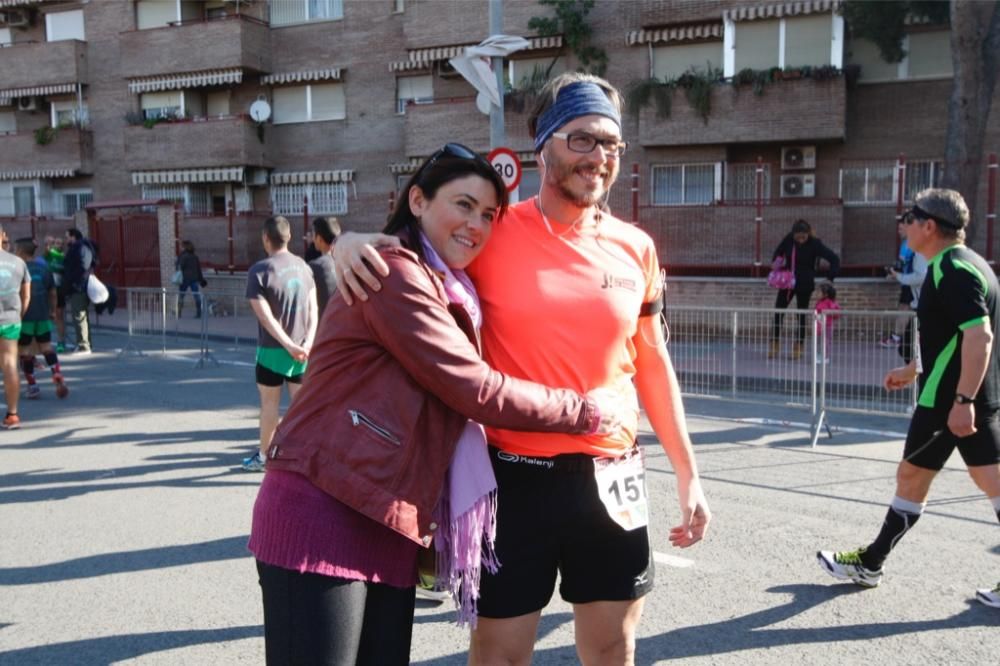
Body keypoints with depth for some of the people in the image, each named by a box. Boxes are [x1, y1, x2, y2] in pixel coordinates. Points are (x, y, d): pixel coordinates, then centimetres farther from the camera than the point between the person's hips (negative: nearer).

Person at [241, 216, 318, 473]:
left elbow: (266, 317, -17)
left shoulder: (259, 270, -11)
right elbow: (313, 310, -1)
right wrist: (308, 343, -8)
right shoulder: (303, 266, 4)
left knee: (269, 402, 10)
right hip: (302, 349, 4)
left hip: (273, 349, -3)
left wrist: (290, 346, -16)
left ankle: (263, 456, 24)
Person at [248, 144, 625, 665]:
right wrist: (586, 411, -4)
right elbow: (478, 392, -13)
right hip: (322, 516, -9)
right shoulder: (395, 273, -11)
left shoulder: (449, 291, 18)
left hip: (390, 528, 9)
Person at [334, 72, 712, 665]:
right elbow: (413, 244, 5)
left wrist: (688, 473, 11)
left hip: (612, 479, 4)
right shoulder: (492, 235, -7)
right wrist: (352, 243, -19)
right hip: (516, 477, -3)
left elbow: (652, 364, 11)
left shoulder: (635, 248, 4)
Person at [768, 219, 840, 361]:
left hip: (805, 285, -3)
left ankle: (798, 347, 16)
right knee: (778, 312, 2)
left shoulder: (814, 244, -15)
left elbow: (834, 259, -15)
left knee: (801, 315, 4)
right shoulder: (788, 240, -7)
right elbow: (778, 253, 12)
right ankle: (775, 345, 15)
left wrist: (830, 277, -20)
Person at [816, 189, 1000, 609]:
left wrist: (962, 400, -28)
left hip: (948, 401, -9)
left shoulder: (951, 270, -17)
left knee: (911, 477, 3)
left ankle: (869, 564, 18)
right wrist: (913, 370, 30)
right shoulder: (964, 264, 14)